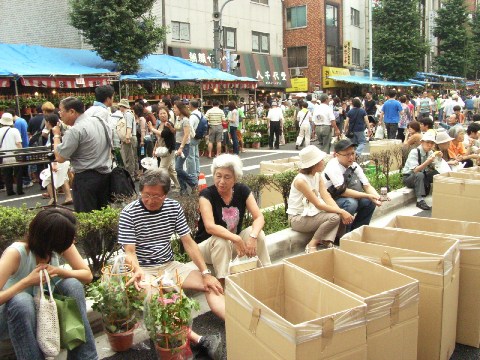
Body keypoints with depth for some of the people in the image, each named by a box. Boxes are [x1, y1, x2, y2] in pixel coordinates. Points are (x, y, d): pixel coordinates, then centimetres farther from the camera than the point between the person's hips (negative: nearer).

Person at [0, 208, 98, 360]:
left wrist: (58, 271, -28)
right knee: (21, 301, -38)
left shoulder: (61, 245, -17)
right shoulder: (15, 253, -31)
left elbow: (87, 275, -13)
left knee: (72, 284, -24)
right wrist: (28, 281, -36)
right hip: (13, 313, -4)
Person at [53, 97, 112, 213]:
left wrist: (56, 135, 0)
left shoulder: (75, 130, -16)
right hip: (105, 174, 8)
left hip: (86, 178, -8)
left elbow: (60, 158, -14)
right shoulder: (99, 121, 8)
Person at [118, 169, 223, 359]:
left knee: (211, 285, -14)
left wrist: (206, 273, -8)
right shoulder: (129, 213, -11)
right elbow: (129, 252, -12)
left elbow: (188, 242, 1)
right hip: (144, 269, -5)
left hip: (170, 265, 5)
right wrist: (138, 271, -35)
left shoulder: (174, 207, -1)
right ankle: (198, 339, -46)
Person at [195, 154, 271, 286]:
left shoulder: (242, 191, -7)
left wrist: (253, 236, -35)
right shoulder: (207, 194, -18)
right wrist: (236, 239, -42)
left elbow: (259, 218, -15)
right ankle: (223, 284, -28)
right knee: (221, 241, -36)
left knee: (258, 233, -22)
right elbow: (210, 226, -31)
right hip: (207, 244, -3)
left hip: (233, 243, 4)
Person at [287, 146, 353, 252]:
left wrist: (341, 211, -22)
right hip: (298, 218, -8)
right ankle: (311, 245, -14)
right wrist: (341, 212, -25)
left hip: (311, 213, 8)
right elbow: (318, 205, -23)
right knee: (334, 217, -24)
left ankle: (327, 242, -15)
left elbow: (327, 197, -6)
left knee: (339, 215, -11)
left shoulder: (318, 176, 4)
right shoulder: (300, 180, -22)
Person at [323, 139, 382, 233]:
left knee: (370, 202, -8)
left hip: (345, 198, 7)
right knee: (351, 203, -32)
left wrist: (376, 196, -25)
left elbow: (367, 185, -3)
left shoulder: (354, 165, -2)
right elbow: (342, 191, -27)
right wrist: (368, 196, -29)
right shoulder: (333, 167, -23)